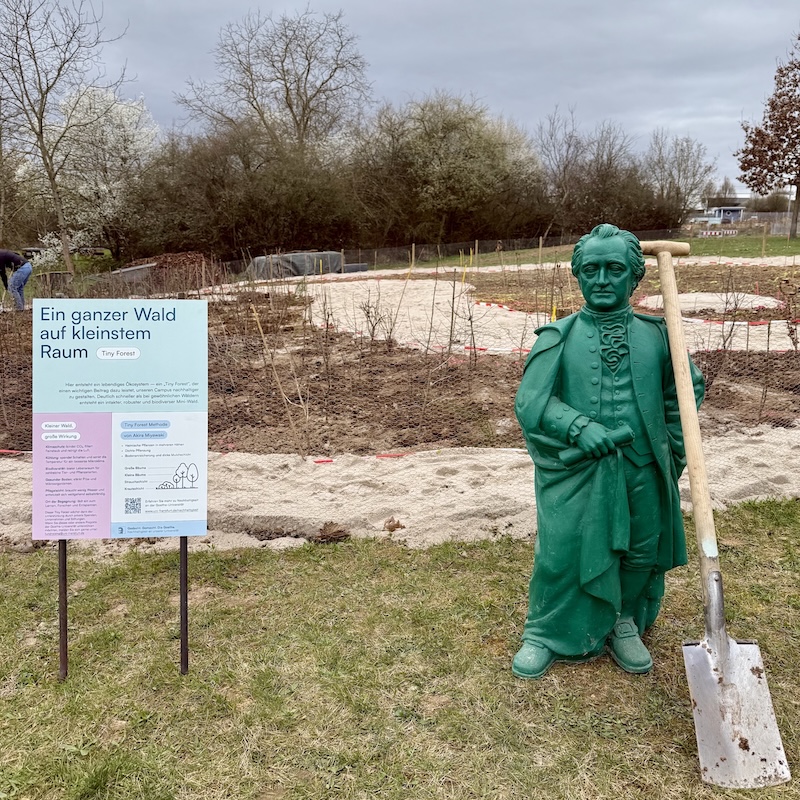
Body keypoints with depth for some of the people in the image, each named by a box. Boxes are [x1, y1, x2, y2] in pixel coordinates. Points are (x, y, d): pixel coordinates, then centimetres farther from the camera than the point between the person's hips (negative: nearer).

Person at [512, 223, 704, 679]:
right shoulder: (558, 337, -4)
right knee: (560, 555, 4)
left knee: (640, 555, 14)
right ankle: (545, 636, 27)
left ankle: (623, 626, 40)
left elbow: (687, 391, 13)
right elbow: (530, 402, -11)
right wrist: (578, 426, -26)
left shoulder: (655, 335, 1)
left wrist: (674, 453, 9)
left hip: (641, 475, 3)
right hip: (573, 474, -2)